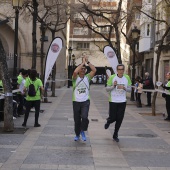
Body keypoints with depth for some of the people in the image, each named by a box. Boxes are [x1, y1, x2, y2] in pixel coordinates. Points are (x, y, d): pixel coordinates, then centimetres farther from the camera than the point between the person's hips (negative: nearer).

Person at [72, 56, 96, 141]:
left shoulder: (87, 77, 4)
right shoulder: (75, 78, -3)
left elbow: (94, 70, -10)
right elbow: (75, 72, -26)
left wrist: (87, 62, -13)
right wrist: (83, 62, -18)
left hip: (85, 102, 0)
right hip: (76, 102, 0)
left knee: (84, 117, -20)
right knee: (77, 120, 9)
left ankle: (82, 131, 4)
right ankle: (77, 134, 30)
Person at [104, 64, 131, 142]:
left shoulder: (127, 78, 0)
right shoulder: (112, 77, -8)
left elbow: (130, 89, 6)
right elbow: (107, 89, -3)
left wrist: (124, 88, -15)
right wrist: (113, 86, -21)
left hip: (122, 101, 2)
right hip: (113, 101, -2)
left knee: (119, 119, 4)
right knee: (113, 118, 0)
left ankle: (115, 135, 19)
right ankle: (108, 122, 38)